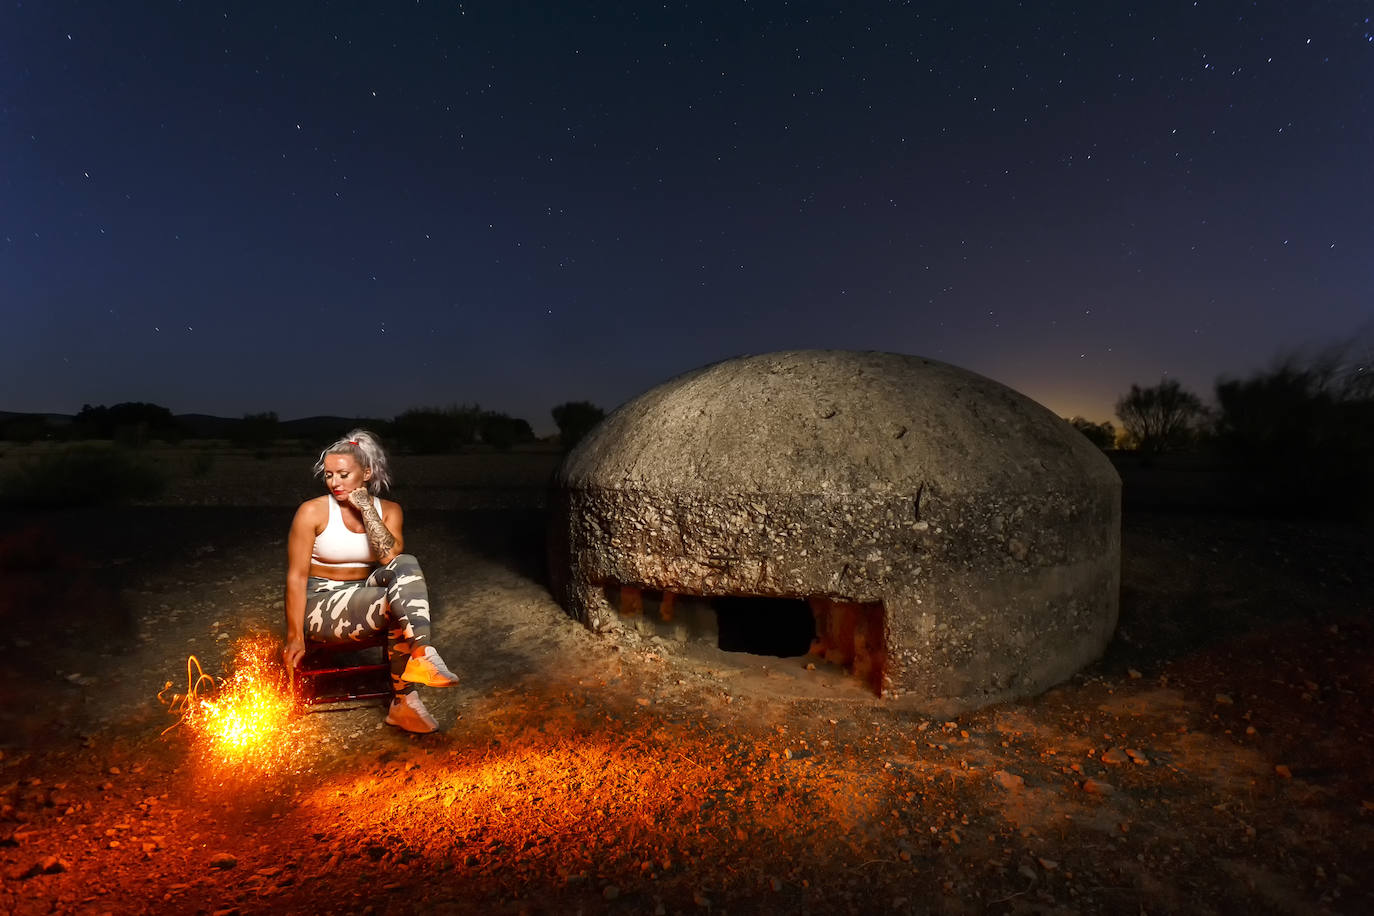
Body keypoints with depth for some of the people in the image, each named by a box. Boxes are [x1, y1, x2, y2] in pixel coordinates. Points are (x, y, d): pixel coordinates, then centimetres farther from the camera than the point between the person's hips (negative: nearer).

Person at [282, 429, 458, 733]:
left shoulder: (387, 510, 2)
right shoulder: (312, 512, -7)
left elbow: (391, 556, -17)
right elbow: (296, 577, -10)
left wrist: (366, 508, -17)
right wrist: (295, 638, -14)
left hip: (366, 602, 4)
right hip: (321, 608, -4)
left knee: (406, 564, -30)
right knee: (399, 601, -32)